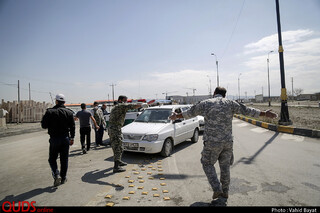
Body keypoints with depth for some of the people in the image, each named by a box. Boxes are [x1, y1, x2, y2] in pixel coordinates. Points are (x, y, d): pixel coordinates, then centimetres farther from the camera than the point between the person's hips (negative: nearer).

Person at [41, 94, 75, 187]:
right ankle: (63, 178, 20)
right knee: (64, 159, 12)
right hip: (65, 138, 2)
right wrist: (72, 138, 9)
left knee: (52, 159, 12)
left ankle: (56, 175, -6)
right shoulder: (69, 112, 0)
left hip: (54, 139, -2)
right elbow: (72, 127, 1)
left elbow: (44, 125, -5)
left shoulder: (50, 112, -7)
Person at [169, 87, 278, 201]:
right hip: (227, 141, 3)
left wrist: (176, 116, 29)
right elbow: (247, 110, 8)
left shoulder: (205, 103, 2)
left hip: (212, 141, -3)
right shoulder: (230, 103, 5)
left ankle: (217, 189, 9)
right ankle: (225, 192, 29)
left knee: (207, 164, 16)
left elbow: (190, 112, 13)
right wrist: (265, 114, 20)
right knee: (225, 166, 18)